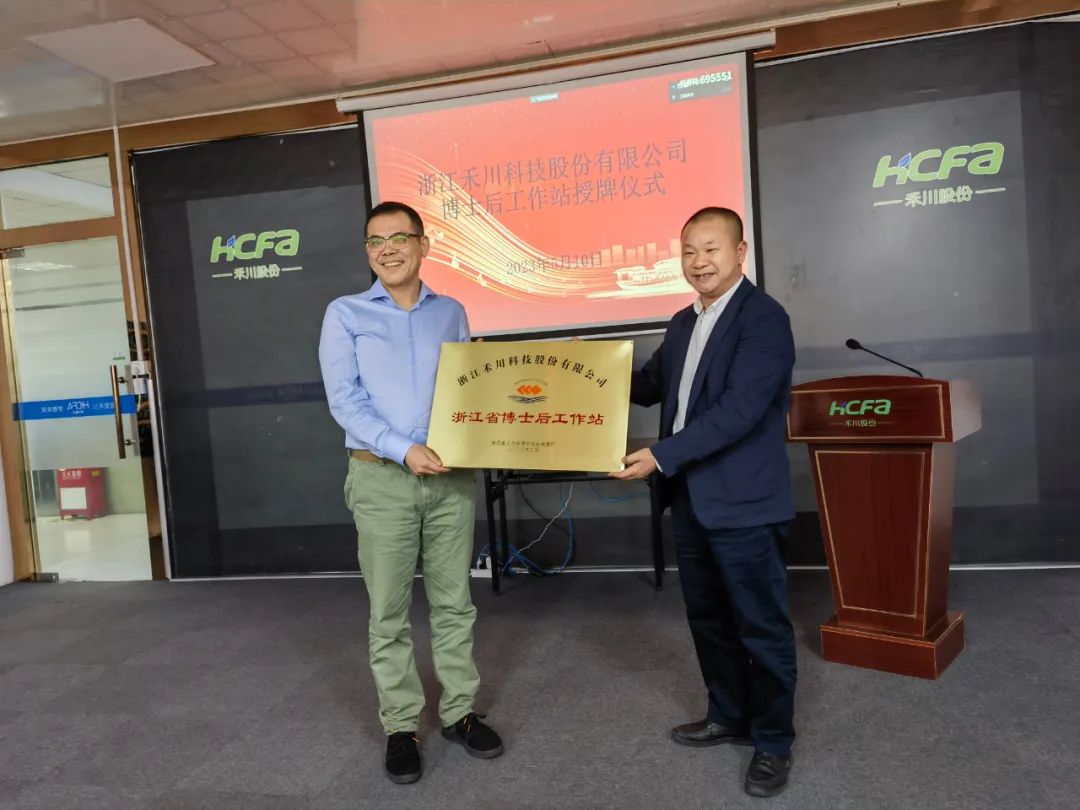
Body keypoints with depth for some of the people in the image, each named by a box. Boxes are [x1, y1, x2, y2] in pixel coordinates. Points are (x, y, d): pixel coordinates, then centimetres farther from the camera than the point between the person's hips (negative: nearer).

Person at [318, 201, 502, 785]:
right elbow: (344, 400, -7)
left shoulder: (451, 313, 10)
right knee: (389, 612, 5)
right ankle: (401, 726, 19)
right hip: (382, 477, -2)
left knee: (454, 601, 11)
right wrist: (404, 450, -18)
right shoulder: (345, 315, 1)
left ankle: (459, 711, 25)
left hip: (452, 474, 3)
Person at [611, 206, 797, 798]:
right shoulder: (682, 323, 13)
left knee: (761, 625, 6)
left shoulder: (764, 318, -14)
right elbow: (650, 385, 21)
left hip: (744, 503, -8)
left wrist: (660, 456, -25)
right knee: (707, 616, 20)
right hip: (690, 499, 8)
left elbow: (738, 410, -23)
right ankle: (729, 716, 38)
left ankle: (774, 742, 24)